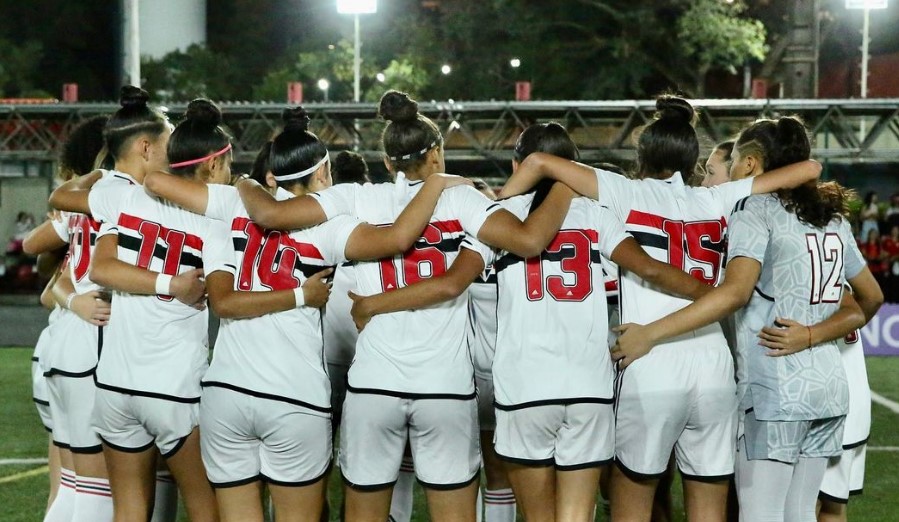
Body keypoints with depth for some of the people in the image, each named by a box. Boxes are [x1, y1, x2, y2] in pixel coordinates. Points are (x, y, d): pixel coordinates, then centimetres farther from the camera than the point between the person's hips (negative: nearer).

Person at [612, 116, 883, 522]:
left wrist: (650, 333, -22)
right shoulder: (832, 217, 15)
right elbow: (871, 297, 20)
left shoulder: (755, 210, -7)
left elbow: (735, 292, -22)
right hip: (827, 386, 7)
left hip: (774, 390, -7)